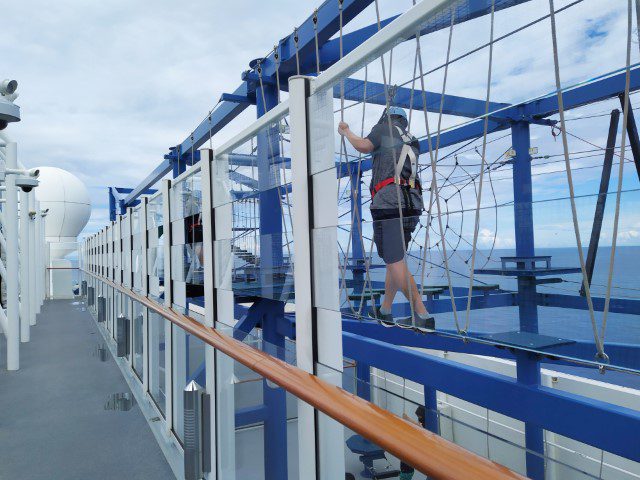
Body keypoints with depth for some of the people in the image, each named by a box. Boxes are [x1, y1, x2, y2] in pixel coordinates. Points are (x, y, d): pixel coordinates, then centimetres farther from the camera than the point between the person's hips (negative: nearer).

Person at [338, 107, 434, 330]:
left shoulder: (385, 128, 7)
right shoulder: (411, 141, 26)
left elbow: (363, 146, -9)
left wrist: (346, 132, 9)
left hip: (389, 205, -8)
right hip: (411, 206, 8)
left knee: (395, 262, -10)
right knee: (394, 260, 14)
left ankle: (423, 316, -13)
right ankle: (385, 311, 24)